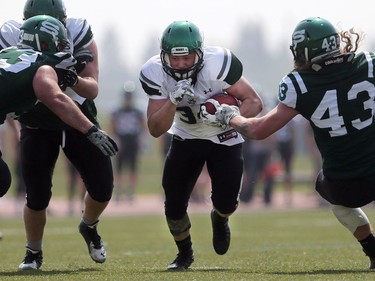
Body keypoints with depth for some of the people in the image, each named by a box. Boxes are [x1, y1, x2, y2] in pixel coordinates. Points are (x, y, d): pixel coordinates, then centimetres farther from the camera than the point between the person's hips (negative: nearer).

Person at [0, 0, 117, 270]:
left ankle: (89, 227, 34)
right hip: (37, 124, -1)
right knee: (37, 197, -8)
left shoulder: (79, 36, -19)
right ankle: (33, 253, 19)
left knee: (102, 188, -1)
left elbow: (93, 90, -20)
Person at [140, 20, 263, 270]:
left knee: (226, 202, -13)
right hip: (186, 138, 2)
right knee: (174, 203, -7)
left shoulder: (217, 64, -33)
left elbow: (254, 102, -23)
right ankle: (184, 253, 23)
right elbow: (155, 130, -23)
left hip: (224, 138, -2)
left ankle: (219, 219, 27)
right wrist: (173, 101, -41)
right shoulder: (156, 73, -24)